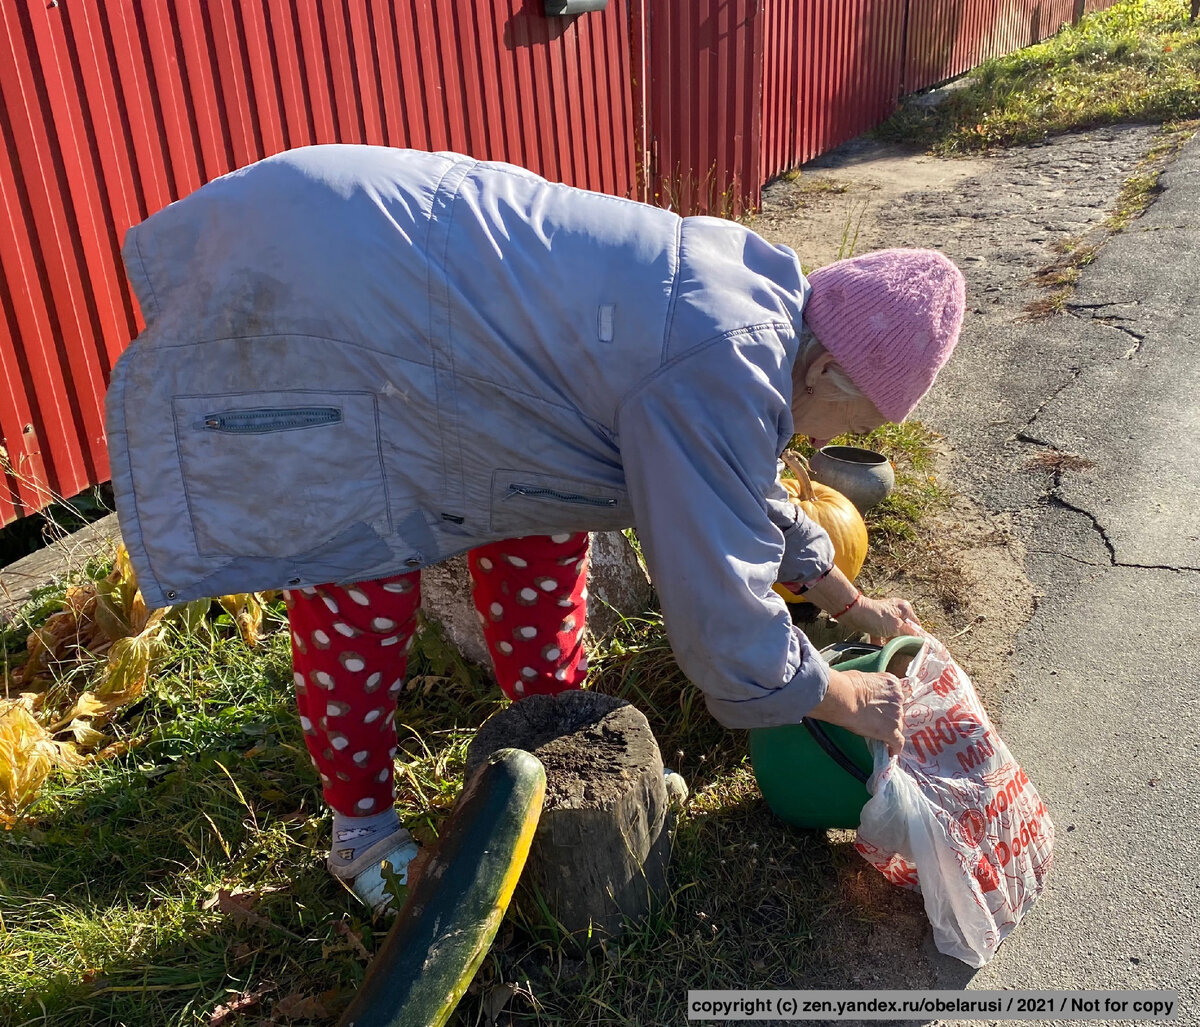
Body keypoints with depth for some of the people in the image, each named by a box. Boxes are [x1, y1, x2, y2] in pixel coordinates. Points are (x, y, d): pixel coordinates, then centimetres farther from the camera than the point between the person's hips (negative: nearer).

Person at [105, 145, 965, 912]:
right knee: (359, 602, -2)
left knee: (544, 525, 12)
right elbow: (720, 612, -20)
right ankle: (361, 821, 25)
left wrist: (853, 605, 26)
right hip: (301, 319, -9)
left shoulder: (749, 289, 4)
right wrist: (847, 701, -2)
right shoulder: (722, 371, -27)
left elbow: (741, 488, 19)